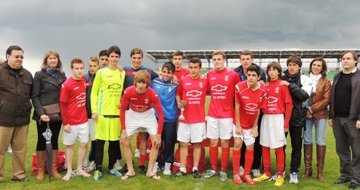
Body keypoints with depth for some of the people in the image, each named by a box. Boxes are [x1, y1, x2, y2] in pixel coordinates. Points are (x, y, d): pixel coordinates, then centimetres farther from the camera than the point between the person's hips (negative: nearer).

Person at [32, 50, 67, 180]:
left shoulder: (62, 75, 10)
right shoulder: (39, 75, -3)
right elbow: (35, 96, -8)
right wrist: (41, 113, -19)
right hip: (43, 114, -4)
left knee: (54, 140, 10)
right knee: (42, 140, 4)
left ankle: (54, 169, 18)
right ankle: (41, 170, 16)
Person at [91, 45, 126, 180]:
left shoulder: (123, 73, 10)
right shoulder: (101, 72, 1)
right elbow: (94, 92, 0)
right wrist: (94, 110, -7)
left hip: (117, 112, 3)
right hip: (102, 111, -3)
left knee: (115, 141, 8)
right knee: (100, 141, 0)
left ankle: (111, 167, 22)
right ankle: (98, 169, 9)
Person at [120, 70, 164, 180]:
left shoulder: (153, 94, -29)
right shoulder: (128, 92, -27)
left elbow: (160, 114, -23)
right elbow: (122, 110, -13)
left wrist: (158, 135, -24)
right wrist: (123, 130, -14)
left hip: (148, 116, -1)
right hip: (132, 115, 1)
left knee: (156, 142, -10)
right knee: (125, 142, -5)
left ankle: (150, 171, 4)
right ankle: (130, 170, 10)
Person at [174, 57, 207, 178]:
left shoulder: (204, 81, -1)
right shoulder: (183, 80, 0)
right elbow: (178, 94, 10)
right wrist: (179, 103, -8)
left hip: (199, 118, 0)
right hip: (184, 118, 1)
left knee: (197, 144, 6)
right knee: (183, 144, 5)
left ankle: (195, 169, 15)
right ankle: (182, 169, 13)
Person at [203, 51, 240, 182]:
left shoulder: (233, 75, -5)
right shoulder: (209, 75, 4)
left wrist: (234, 106, 3)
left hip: (227, 115, -3)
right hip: (212, 115, 3)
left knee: (225, 143, 4)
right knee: (213, 142, 8)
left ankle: (223, 170, 14)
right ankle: (213, 168, 20)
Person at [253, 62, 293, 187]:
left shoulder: (283, 85, -5)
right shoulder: (265, 85, 10)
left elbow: (289, 104, -7)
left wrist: (286, 122, -10)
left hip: (278, 118, -5)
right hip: (265, 118, 5)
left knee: (279, 148, 1)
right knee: (265, 146, 9)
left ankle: (280, 175, 11)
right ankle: (267, 173, 22)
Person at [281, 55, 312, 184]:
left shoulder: (305, 79, -1)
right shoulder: (282, 78, 4)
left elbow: (304, 95, -17)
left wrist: (290, 85, -20)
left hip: (297, 118, -2)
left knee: (296, 147, 7)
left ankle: (293, 172, 20)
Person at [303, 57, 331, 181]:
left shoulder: (326, 82, 2)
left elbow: (327, 99, -5)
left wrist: (312, 108, -11)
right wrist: (305, 110, -7)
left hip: (320, 114, -2)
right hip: (305, 114, 2)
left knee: (320, 141, 0)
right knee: (307, 140, 4)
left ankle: (320, 170, 8)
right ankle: (308, 168, 12)